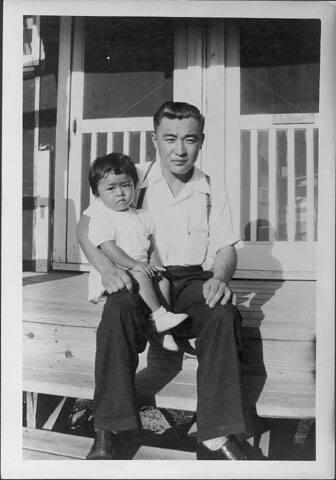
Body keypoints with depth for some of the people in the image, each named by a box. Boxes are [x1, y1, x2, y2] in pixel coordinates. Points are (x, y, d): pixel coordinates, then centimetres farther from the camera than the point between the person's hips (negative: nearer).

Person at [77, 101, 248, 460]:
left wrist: (219, 277, -16)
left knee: (223, 313, -30)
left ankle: (215, 437, -25)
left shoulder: (213, 194, 10)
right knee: (118, 307, -34)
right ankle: (107, 432, -25)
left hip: (193, 280, 1)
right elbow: (85, 228, 3)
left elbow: (226, 249, 8)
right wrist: (107, 268, -15)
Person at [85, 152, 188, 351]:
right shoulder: (100, 217, -6)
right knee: (140, 276, -31)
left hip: (142, 267, 6)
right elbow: (108, 248, -17)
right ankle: (158, 314, -26)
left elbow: (151, 247, 17)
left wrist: (155, 263, -4)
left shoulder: (141, 217, 15)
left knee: (163, 278, -15)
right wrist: (134, 264, -25)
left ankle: (164, 330, -14)